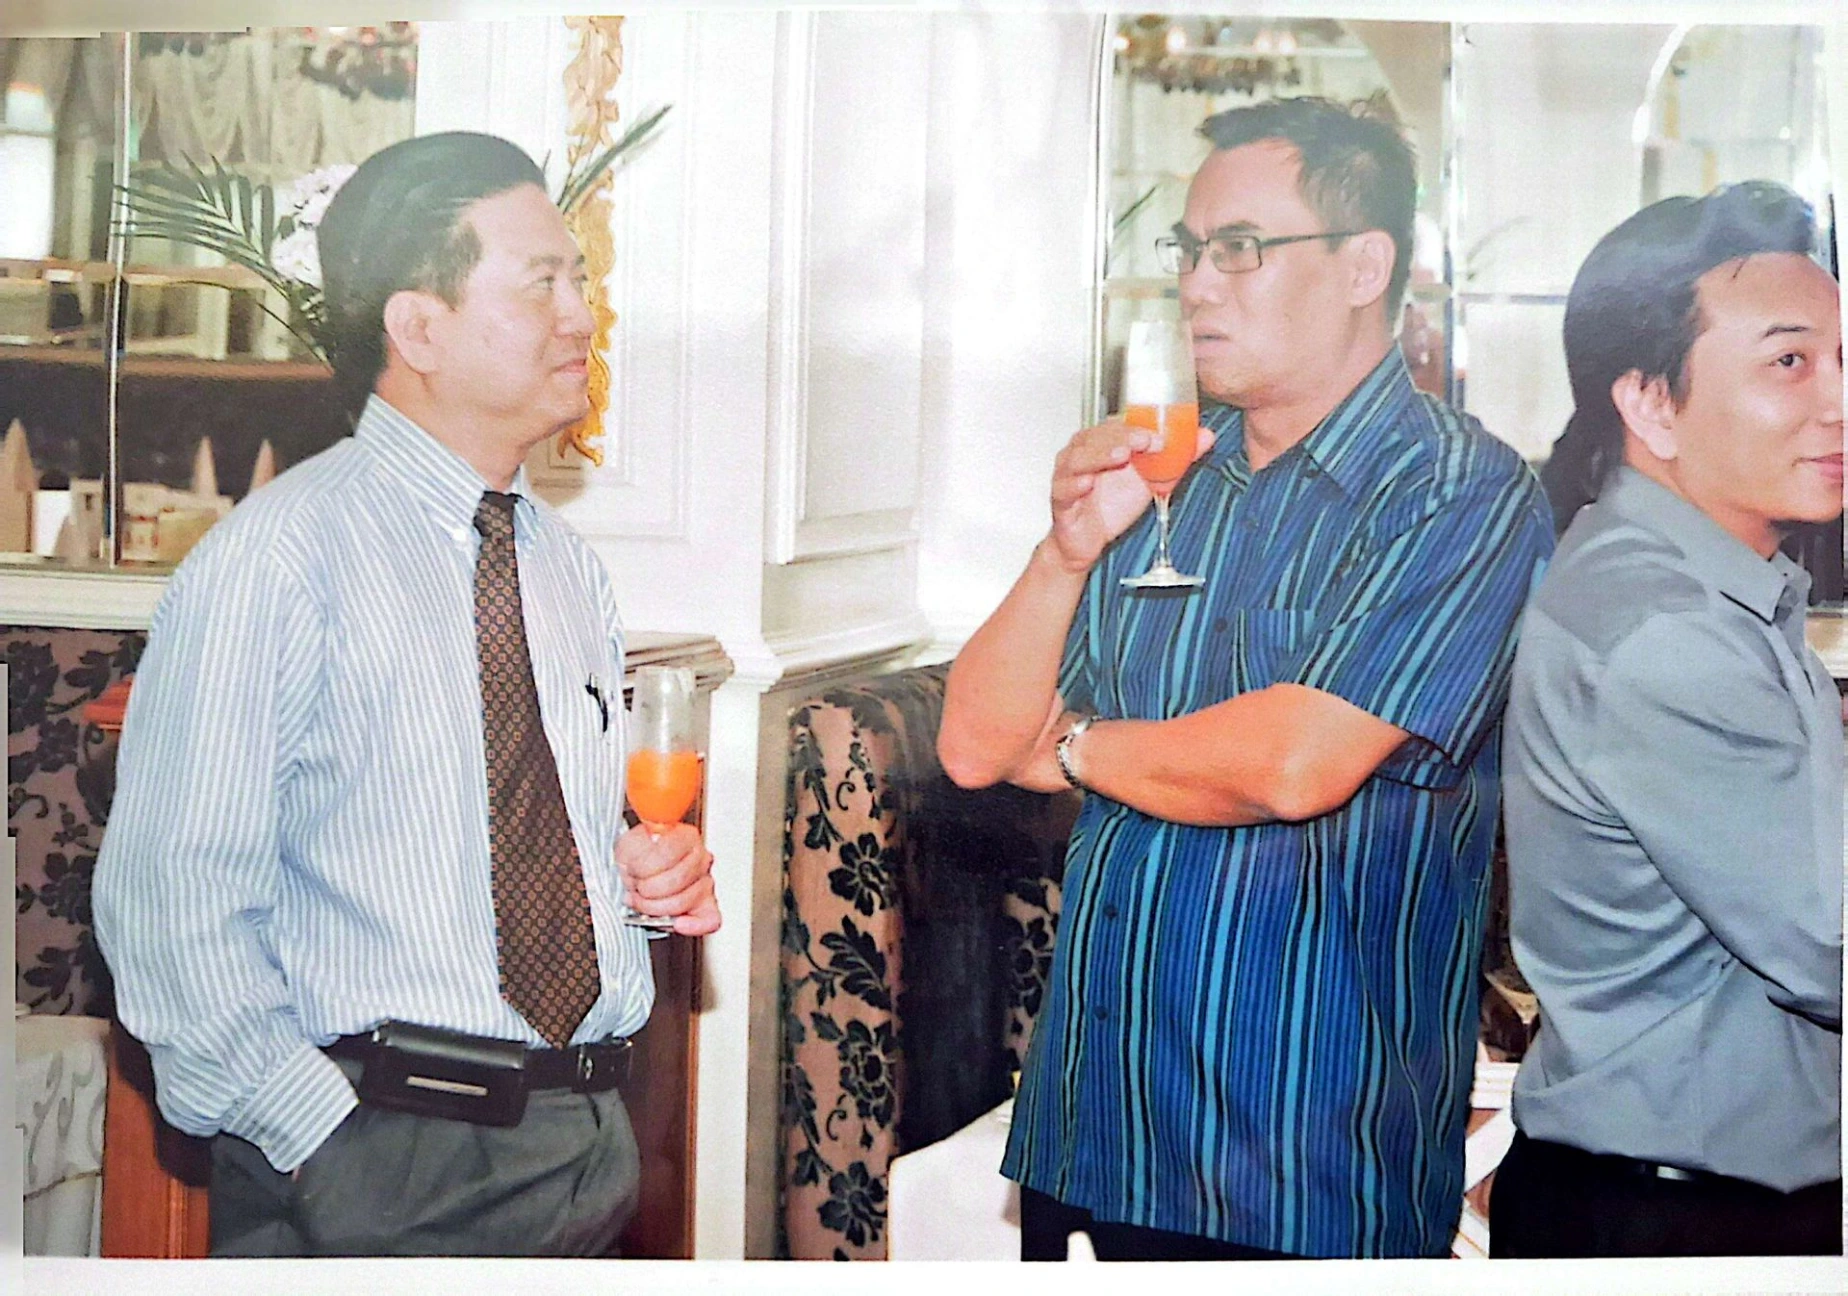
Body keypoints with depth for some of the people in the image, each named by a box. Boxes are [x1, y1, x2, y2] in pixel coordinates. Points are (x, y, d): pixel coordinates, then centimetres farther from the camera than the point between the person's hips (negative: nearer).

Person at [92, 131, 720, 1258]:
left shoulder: (571, 569, 12)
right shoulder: (277, 562, -10)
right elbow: (171, 901, -13)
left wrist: (645, 870, 3)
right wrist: (315, 1137, -17)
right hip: (375, 1163, -6)